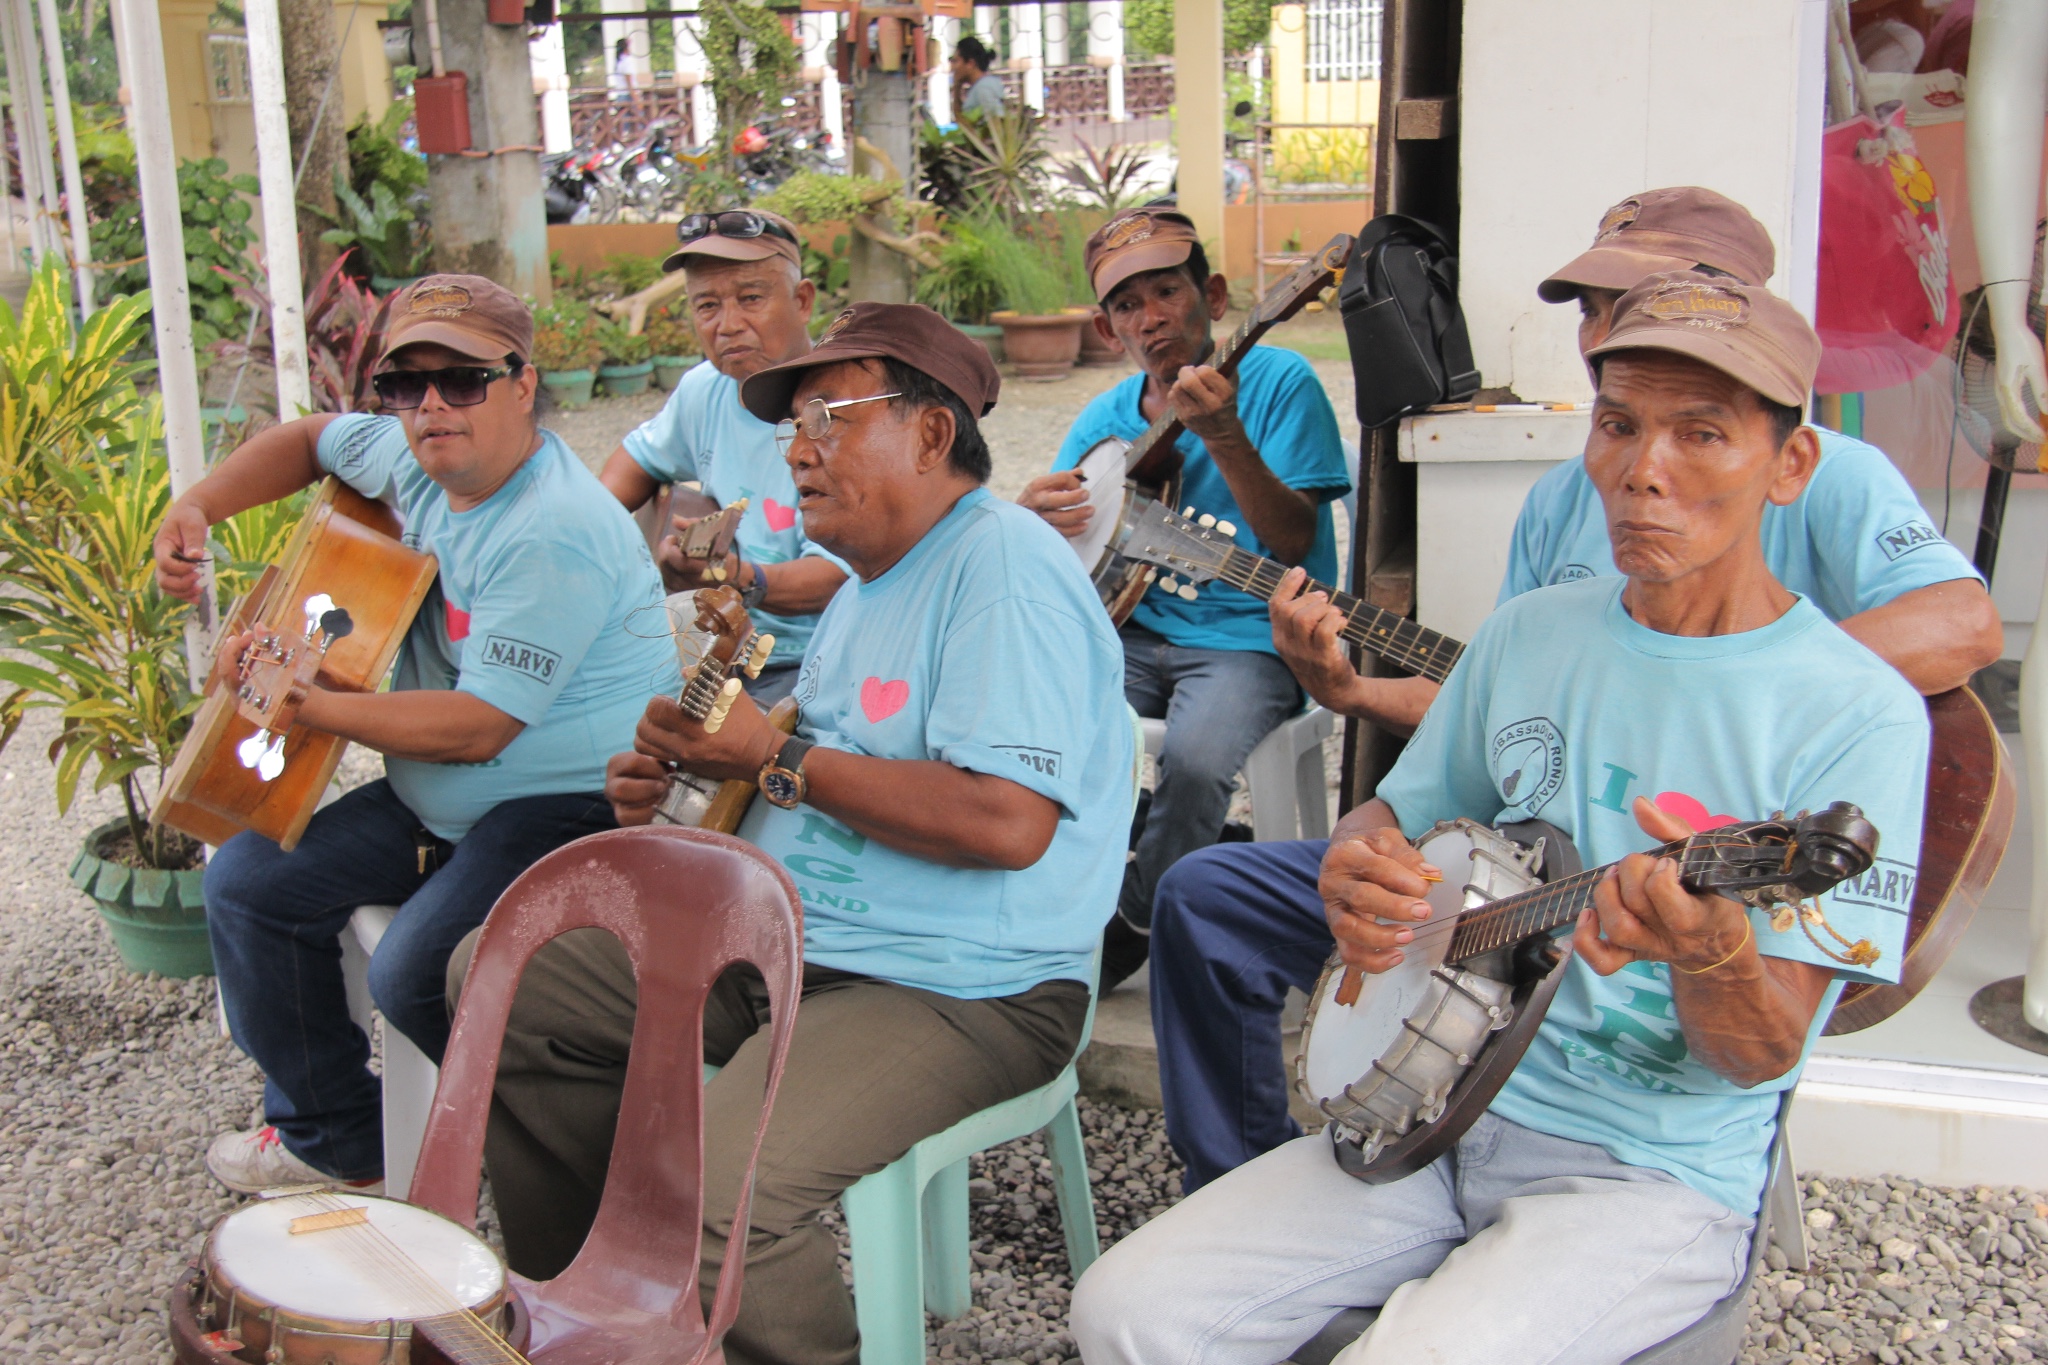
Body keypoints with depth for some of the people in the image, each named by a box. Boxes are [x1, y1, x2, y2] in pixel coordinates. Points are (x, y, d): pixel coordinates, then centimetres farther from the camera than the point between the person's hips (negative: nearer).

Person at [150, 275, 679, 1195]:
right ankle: (333, 1141, 22)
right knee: (249, 883, 6)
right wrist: (198, 508, 8)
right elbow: (309, 442, 25)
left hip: (572, 807, -10)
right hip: (435, 798, 10)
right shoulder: (421, 461, 3)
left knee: (413, 977, -28)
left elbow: (477, 728, -26)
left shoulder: (554, 536, -24)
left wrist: (297, 700, -20)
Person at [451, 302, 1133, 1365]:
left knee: (717, 1188, -33)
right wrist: (679, 791, 4)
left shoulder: (1005, 565, -15)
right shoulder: (869, 580, 18)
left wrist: (776, 758, -17)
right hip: (779, 940, 10)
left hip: (956, 988, -10)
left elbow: (1008, 822, -27)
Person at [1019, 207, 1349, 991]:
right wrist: (1033, 515, -13)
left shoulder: (1278, 382, -4)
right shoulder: (1106, 418, 11)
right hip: (1135, 631, 5)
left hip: (1248, 637, -5)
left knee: (1195, 758, -33)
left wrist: (1223, 434, -26)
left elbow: (1295, 544, -13)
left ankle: (1130, 932, -6)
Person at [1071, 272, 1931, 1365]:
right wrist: (1358, 870, -7)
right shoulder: (1526, 634, 6)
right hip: (1445, 1108, 5)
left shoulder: (1859, 715, -11)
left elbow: (1764, 1055, -13)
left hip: (1656, 1176, -5)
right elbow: (1399, 817, 18)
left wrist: (1710, 951, -37)